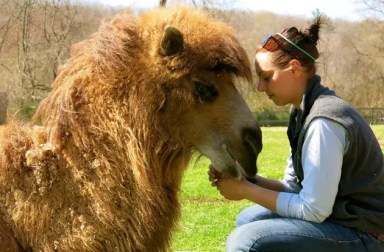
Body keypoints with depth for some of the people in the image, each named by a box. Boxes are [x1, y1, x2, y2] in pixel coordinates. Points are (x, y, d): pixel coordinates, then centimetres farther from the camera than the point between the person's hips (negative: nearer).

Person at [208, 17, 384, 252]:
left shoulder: (323, 122, -23)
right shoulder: (303, 112, 7)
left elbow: (313, 210, -23)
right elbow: (294, 186, 10)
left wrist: (246, 190, -15)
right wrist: (244, 178, -5)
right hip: (337, 216, 10)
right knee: (248, 220, 19)